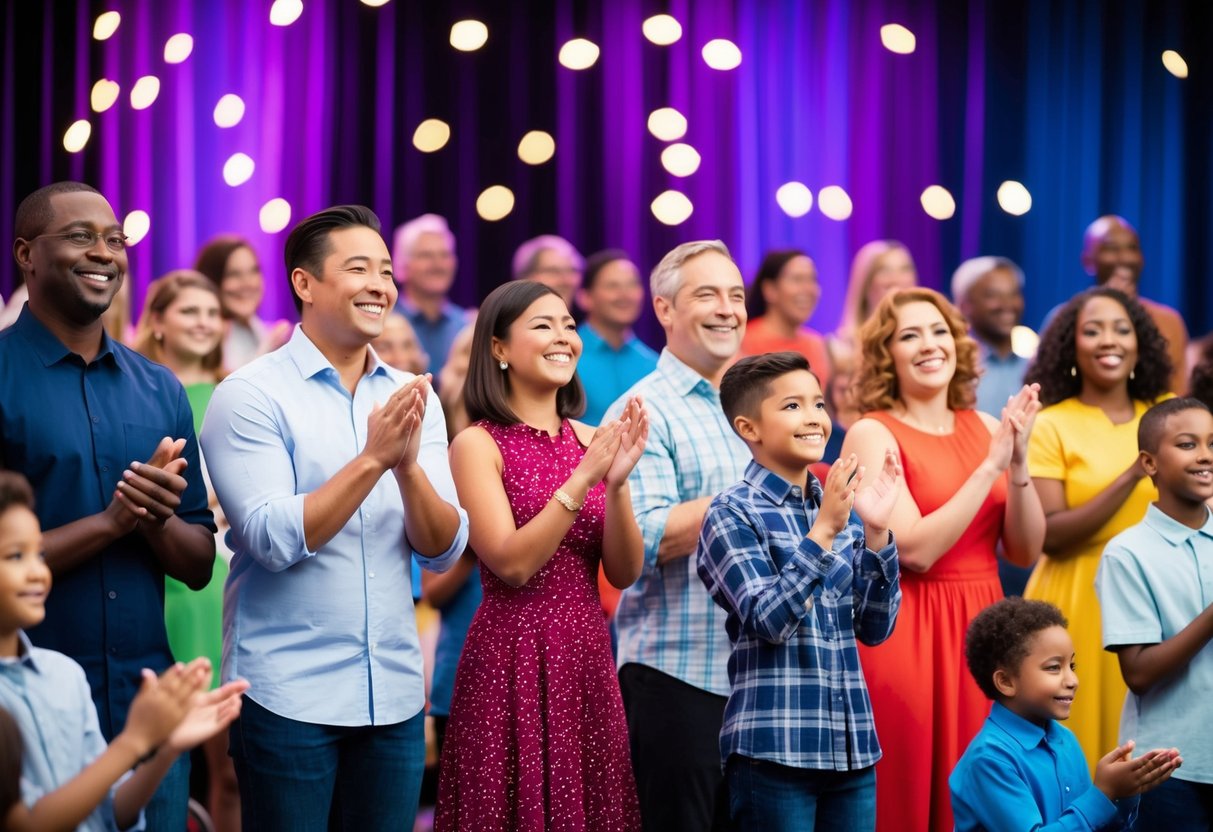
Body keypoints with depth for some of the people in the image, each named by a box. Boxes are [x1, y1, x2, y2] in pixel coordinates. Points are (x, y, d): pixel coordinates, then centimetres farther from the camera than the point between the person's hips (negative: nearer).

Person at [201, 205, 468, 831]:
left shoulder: (412, 399, 6)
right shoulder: (250, 396, -7)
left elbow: (443, 550, 1)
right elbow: (275, 541, -17)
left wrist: (409, 465, -17)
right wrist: (372, 458, -21)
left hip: (394, 694, 5)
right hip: (289, 694, -4)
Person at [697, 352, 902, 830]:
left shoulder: (844, 511, 11)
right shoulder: (732, 514, -5)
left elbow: (875, 628, 7)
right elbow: (768, 621, -15)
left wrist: (876, 533, -4)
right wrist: (823, 531, -20)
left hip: (852, 746, 6)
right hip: (774, 749, -6)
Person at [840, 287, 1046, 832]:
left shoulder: (985, 427, 9)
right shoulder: (872, 434, -6)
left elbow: (1025, 550, 5)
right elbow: (914, 550, -17)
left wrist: (1018, 462, -9)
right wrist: (991, 465, -16)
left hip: (981, 628, 5)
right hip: (904, 633, -5)